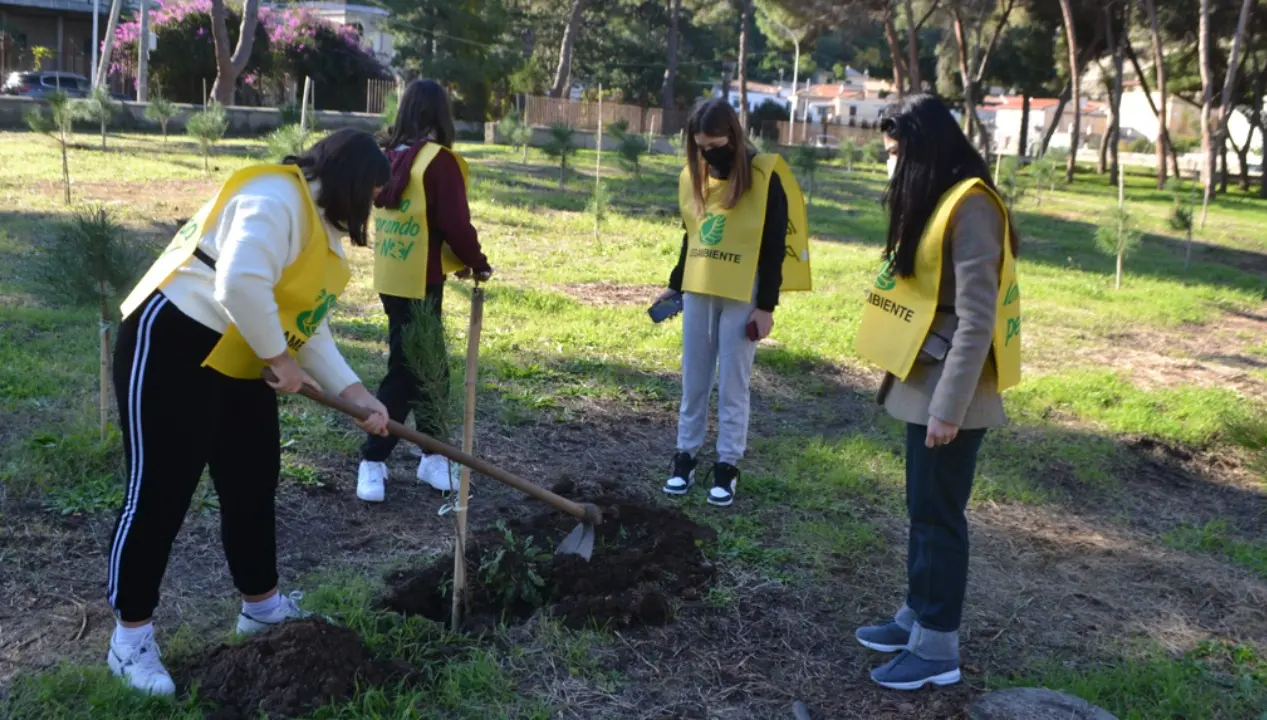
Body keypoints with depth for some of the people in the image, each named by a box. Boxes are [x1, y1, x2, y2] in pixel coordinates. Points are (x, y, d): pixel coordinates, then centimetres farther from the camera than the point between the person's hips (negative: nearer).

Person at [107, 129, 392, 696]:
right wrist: (280, 358, -18)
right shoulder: (276, 198, -19)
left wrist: (356, 395, 5)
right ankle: (130, 639, 9)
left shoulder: (323, 231, 14)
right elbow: (240, 286, -32)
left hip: (239, 365, 11)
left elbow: (311, 329, 14)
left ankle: (262, 605, 34)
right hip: (172, 349, -10)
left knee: (253, 484, 16)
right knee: (159, 491, -3)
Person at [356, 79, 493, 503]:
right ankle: (372, 463, 5)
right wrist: (477, 263, 2)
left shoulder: (389, 157, 7)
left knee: (429, 368, 16)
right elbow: (455, 224, -16)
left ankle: (434, 457, 25)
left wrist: (455, 261, 15)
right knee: (406, 372, 1)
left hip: (391, 279, 7)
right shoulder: (439, 161, -14)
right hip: (419, 282, -7)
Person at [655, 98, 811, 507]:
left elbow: (775, 247, -10)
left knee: (732, 385, 1)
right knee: (693, 382, 10)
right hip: (698, 293, 5)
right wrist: (675, 286, 18)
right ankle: (686, 456, 21)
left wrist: (766, 306, -12)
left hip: (742, 299, -5)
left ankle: (728, 465, 11)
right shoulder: (694, 176, 7)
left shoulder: (764, 177, -11)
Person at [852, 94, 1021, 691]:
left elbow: (977, 318, -21)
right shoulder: (934, 200, 12)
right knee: (922, 509, 17)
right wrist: (928, 393, 14)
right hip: (925, 383, 9)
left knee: (939, 514, 0)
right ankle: (918, 616, 30)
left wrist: (949, 405, -21)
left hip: (949, 391, -9)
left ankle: (938, 647, 11)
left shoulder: (969, 206, -18)